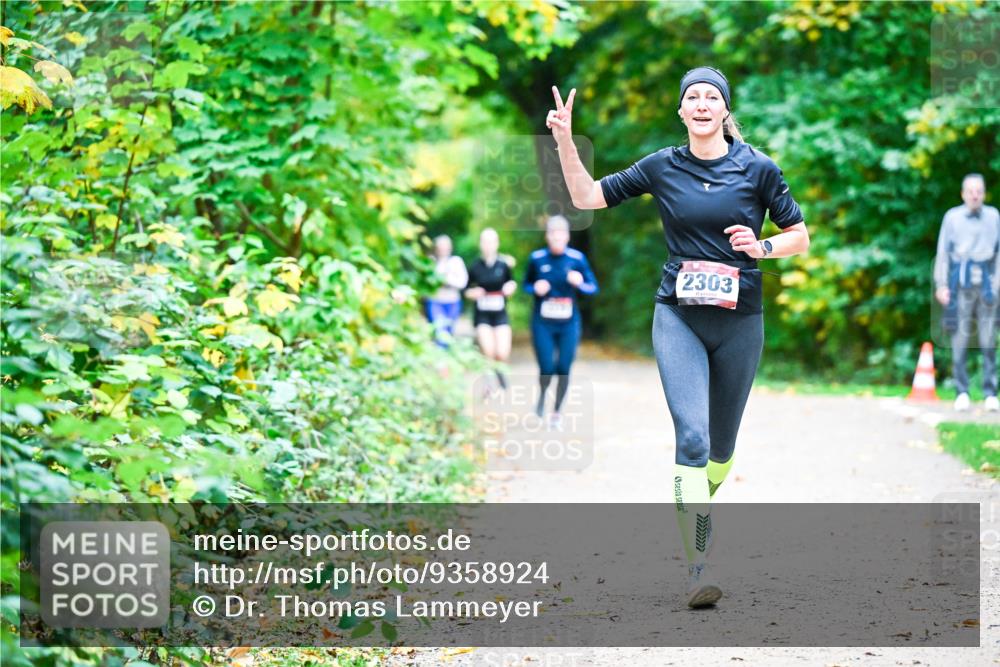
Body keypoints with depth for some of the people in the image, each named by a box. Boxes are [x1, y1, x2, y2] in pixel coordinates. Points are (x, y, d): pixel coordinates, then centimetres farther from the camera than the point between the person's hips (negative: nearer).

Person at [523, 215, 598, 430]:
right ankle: (542, 395, 28)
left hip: (568, 323, 0)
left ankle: (557, 411, 21)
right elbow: (526, 284, 11)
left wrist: (579, 283, -19)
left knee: (564, 369, 1)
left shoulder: (577, 258, -4)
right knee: (547, 368, -6)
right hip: (543, 323, 0)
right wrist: (535, 289, -12)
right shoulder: (537, 258, -3)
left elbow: (593, 287, 2)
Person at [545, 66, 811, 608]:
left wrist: (763, 247, -13)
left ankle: (695, 510, 44)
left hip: (739, 320, 1)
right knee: (692, 436, -17)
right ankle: (698, 566, -19)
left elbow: (799, 236, 7)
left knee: (722, 442, 13)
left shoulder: (758, 169, 0)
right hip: (678, 317, -1)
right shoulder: (662, 167, 3)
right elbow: (587, 197, 7)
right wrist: (565, 141, -5)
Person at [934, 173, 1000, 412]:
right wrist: (941, 284, -2)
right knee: (960, 338, -2)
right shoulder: (952, 217, 3)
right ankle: (962, 393, 5)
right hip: (961, 281, -1)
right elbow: (943, 252, 4)